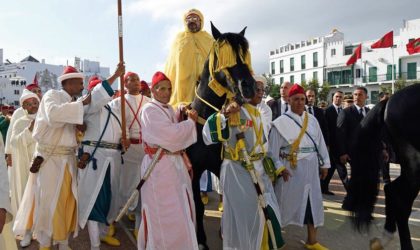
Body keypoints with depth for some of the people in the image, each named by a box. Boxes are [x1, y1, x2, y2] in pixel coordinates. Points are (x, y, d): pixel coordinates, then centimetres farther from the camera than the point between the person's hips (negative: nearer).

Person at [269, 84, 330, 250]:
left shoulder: (312, 120, 6)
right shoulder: (280, 122, -8)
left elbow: (320, 143, 9)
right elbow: (273, 149, -9)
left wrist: (324, 164, 8)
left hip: (310, 169, 5)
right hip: (290, 169, -4)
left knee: (312, 201, 11)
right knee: (287, 201, 7)